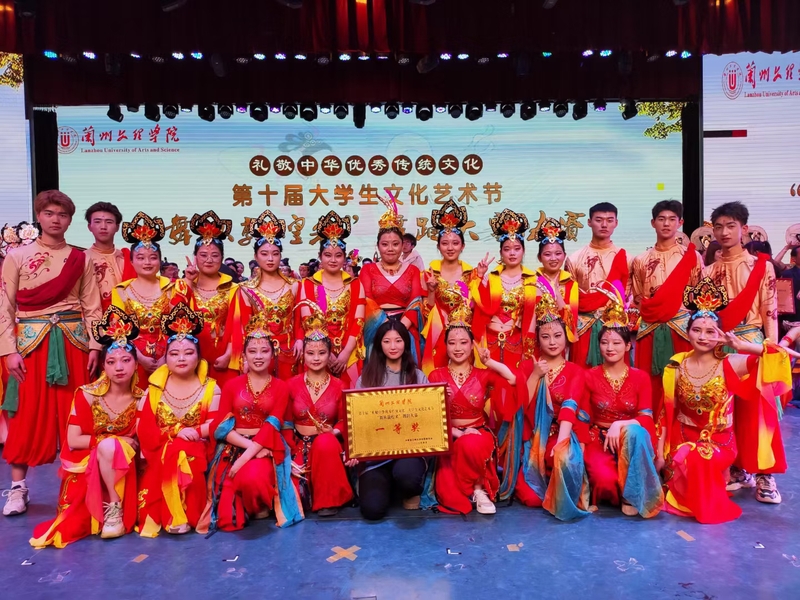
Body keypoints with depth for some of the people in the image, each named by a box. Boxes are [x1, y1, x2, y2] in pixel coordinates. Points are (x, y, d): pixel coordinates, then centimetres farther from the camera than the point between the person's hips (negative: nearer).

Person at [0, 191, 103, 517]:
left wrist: (94, 346, -3)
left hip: (72, 341, 1)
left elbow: (92, 307, 5)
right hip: (31, 342, -1)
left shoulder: (81, 259, 7)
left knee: (73, 413, 5)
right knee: (28, 414, 1)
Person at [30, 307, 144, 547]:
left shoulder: (142, 398, -6)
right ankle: (113, 505, -20)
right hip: (87, 466, -1)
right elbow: (73, 440, -13)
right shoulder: (87, 394, -11)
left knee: (112, 448, -32)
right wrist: (115, 440, -18)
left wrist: (116, 446, -20)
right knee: (107, 446, -32)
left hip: (124, 467, 1)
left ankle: (115, 507, -20)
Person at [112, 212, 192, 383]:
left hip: (166, 359, 0)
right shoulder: (121, 291, 7)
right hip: (135, 360, 0)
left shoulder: (173, 287, 6)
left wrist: (167, 357, -13)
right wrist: (140, 357, -10)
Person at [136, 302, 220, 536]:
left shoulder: (210, 388, 5)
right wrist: (175, 433, -18)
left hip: (196, 450, -1)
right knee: (169, 455, -32)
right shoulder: (155, 387, 8)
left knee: (183, 455, -33)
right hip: (160, 451, 1)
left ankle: (183, 514, -18)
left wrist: (196, 432, -26)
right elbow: (144, 426, -3)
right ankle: (171, 515, -17)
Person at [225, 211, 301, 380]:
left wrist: (300, 340, -11)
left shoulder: (293, 286, 5)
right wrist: (245, 356, -7)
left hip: (287, 353, 1)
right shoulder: (246, 290, 1)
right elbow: (241, 326, 0)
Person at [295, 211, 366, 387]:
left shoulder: (355, 284, 7)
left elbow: (358, 322, -1)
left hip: (349, 354, 1)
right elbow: (308, 323, -3)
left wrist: (345, 353, -12)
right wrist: (327, 353, -13)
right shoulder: (308, 284, 4)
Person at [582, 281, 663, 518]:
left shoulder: (640, 377, 1)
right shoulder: (589, 376, 0)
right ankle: (616, 494, 4)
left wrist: (620, 425, -25)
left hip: (632, 441, 1)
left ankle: (633, 495, -20)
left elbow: (647, 418, -8)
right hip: (598, 440, -1)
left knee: (633, 431, -37)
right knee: (605, 479, -34)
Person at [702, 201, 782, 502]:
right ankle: (737, 470, 17)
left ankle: (764, 474, 6)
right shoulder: (709, 272, 9)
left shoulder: (762, 266, 1)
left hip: (752, 344, -3)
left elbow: (770, 311, -2)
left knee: (757, 409, -3)